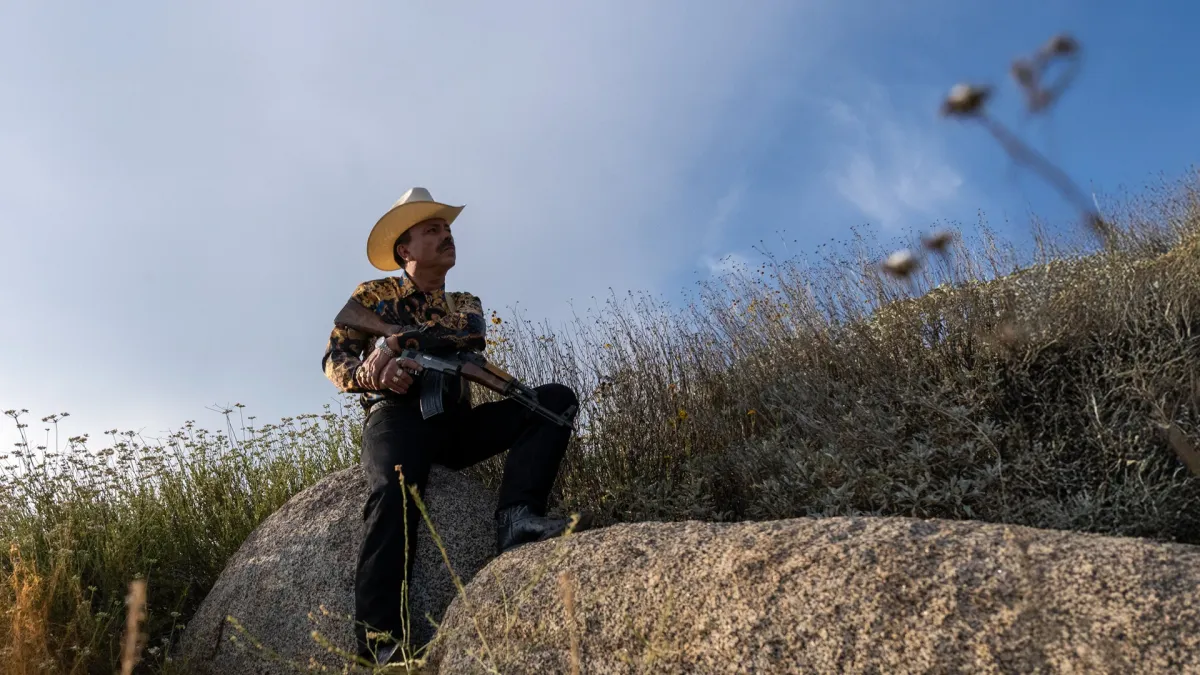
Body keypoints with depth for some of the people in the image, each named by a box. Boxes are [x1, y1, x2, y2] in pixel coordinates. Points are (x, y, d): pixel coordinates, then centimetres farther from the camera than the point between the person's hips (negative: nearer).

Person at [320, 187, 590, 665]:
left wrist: (398, 341, -17)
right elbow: (334, 362, 6)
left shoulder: (466, 304, 24)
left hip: (457, 423, 4)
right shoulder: (372, 295, 17)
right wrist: (371, 375, -18)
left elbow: (470, 336, -1)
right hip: (398, 415, -4)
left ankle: (516, 518, -35)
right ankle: (380, 643, -47)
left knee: (556, 399, -15)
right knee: (393, 490, -38)